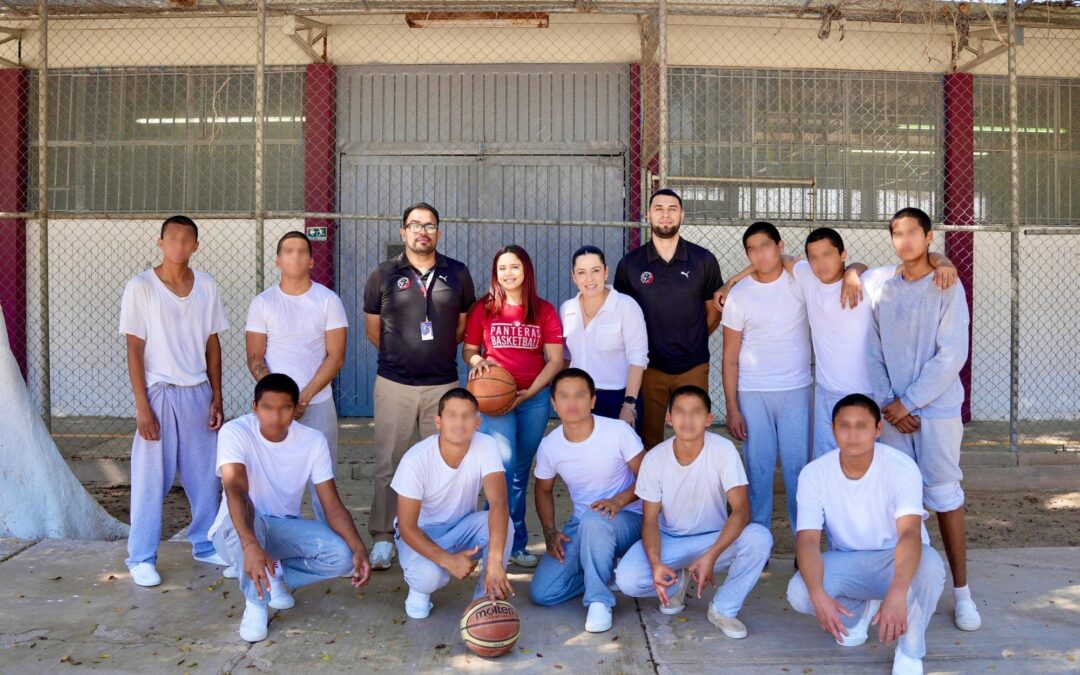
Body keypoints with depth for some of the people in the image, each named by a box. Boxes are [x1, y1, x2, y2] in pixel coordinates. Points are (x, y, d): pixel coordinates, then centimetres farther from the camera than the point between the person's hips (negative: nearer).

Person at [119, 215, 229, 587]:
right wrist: (142, 407, -11)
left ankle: (206, 545, 25)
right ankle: (141, 558, 13)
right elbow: (135, 350, -7)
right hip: (159, 393, -4)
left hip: (198, 393, 4)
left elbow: (212, 346, 8)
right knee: (151, 478, 2)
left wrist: (216, 399, 5)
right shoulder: (140, 287, -7)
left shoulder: (207, 286, 4)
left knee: (205, 475, 10)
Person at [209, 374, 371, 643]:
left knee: (342, 556, -23)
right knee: (246, 515, -39)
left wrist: (359, 549, -31)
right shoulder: (234, 432, -21)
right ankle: (255, 602, -16)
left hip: (284, 528, 3)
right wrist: (250, 545, -55)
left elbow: (333, 506, -13)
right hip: (235, 531, -3)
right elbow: (235, 490, -38)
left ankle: (275, 576, 5)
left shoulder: (313, 440, -12)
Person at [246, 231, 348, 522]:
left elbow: (336, 356, -3)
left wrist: (305, 396, -11)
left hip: (318, 403, -1)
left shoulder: (328, 300, 1)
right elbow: (255, 358, 3)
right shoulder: (262, 302, 4)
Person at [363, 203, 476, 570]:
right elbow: (372, 329, 9)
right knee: (388, 464, 3)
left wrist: (439, 352, 10)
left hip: (443, 384, 1)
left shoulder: (458, 274, 5)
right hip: (394, 384, -1)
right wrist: (400, 356, 11)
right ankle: (383, 537, 15)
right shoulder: (384, 275, 2)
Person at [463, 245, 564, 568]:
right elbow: (467, 350, 9)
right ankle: (513, 541, -4)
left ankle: (512, 544, 20)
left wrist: (529, 392, -10)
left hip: (535, 397, 2)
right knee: (504, 463, -16)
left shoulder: (544, 311, 3)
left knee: (521, 470, 9)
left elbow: (556, 359, 1)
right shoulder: (483, 308, 2)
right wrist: (478, 361, -14)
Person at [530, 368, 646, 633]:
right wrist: (549, 532, -4)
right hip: (580, 525, 5)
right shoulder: (549, 446, -5)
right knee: (541, 593, -11)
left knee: (594, 521, -41)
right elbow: (544, 490, 11)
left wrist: (619, 500, -28)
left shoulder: (619, 432, -16)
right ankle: (606, 570, 13)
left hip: (627, 519, -4)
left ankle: (600, 601, -20)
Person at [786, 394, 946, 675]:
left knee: (929, 567, -37)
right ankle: (860, 610, 11)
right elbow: (807, 540, -23)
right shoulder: (814, 474, -17)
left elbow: (910, 533, -37)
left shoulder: (902, 468, -24)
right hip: (847, 561, 2)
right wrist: (819, 596, -43)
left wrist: (896, 594, -55)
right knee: (799, 593, -27)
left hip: (897, 559, -2)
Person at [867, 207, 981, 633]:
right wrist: (888, 405, -5)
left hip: (937, 409, -3)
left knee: (945, 494, 0)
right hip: (893, 412, 3)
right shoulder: (882, 291, 6)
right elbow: (873, 354, 6)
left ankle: (961, 590, 10)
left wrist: (907, 402, -12)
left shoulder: (947, 289, -4)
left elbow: (952, 356, -11)